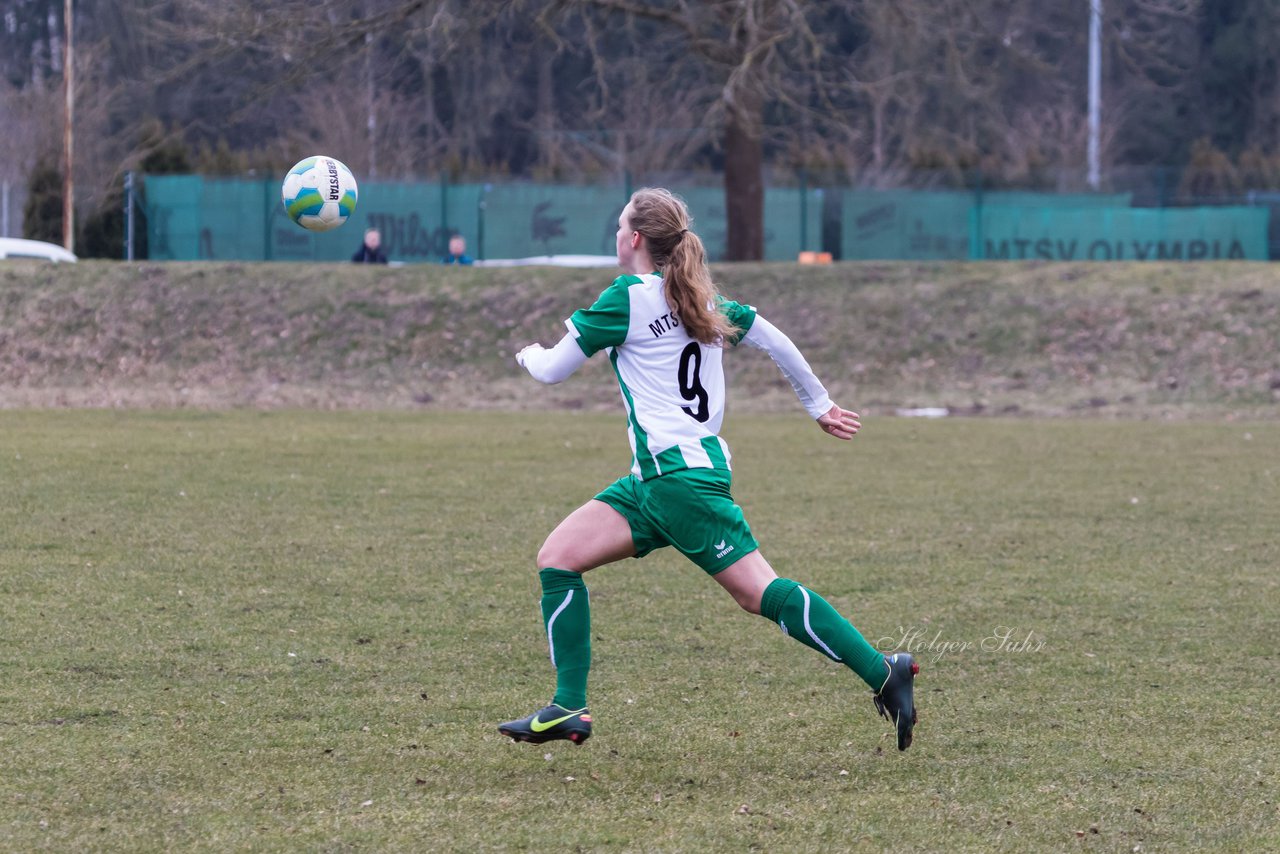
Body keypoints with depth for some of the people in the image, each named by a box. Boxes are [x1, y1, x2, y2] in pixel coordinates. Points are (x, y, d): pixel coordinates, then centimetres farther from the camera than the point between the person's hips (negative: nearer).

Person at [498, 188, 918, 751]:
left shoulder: (628, 297, -9)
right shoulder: (701, 298, 14)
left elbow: (552, 369, -3)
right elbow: (774, 340, 19)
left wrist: (530, 354, 21)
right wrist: (820, 405, 31)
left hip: (681, 475, -9)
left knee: (762, 594, -10)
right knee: (557, 559, 3)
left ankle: (883, 673, -11)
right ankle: (569, 709, -1)